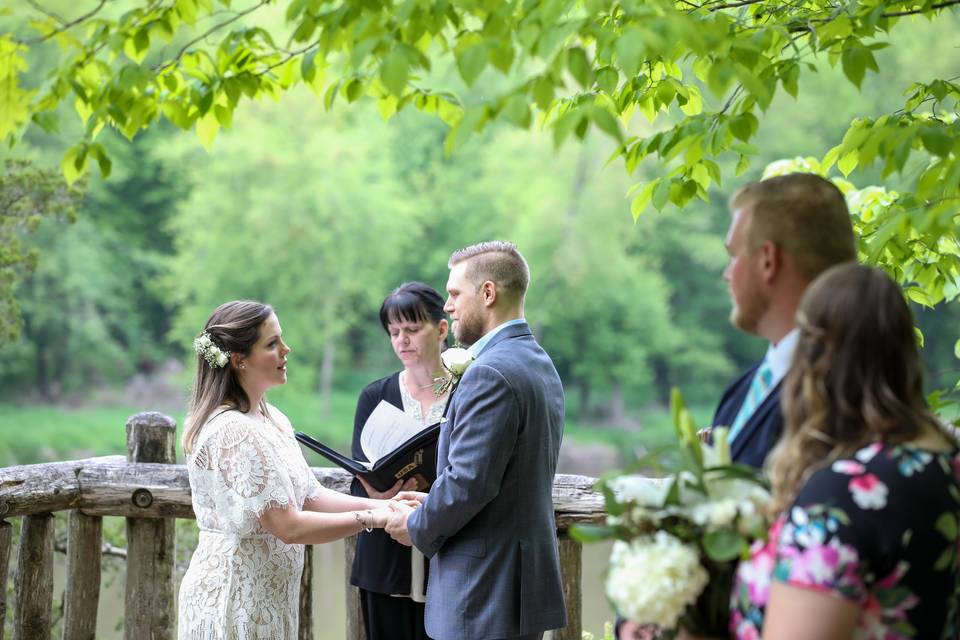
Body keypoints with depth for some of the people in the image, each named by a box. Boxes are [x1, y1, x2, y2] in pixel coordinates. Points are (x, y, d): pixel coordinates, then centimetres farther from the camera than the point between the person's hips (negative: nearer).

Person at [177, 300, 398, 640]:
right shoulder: (234, 432, -21)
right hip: (234, 596, -9)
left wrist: (379, 505, -4)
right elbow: (289, 526, -22)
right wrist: (370, 519, -16)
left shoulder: (270, 418, 8)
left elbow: (309, 496, 8)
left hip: (265, 595, 9)